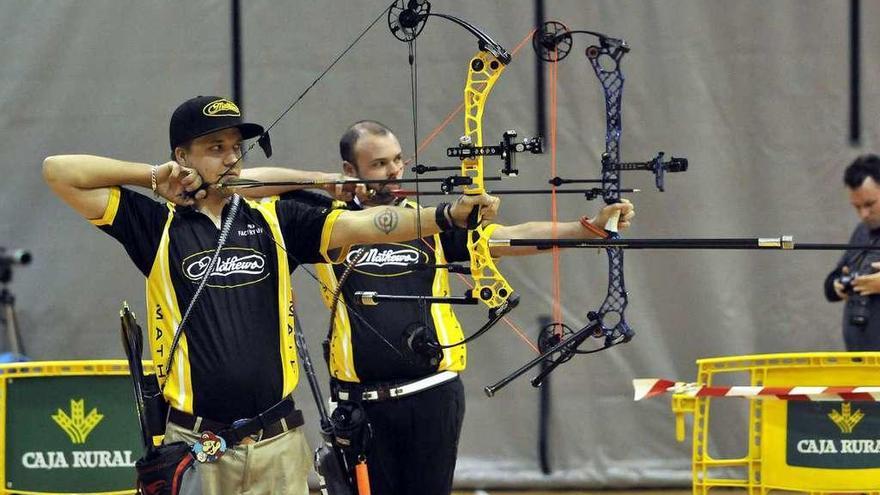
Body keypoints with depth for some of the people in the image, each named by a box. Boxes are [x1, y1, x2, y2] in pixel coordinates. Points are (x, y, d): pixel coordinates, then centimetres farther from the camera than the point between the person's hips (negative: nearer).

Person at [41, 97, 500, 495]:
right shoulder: (159, 226, 3)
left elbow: (358, 225, -5)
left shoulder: (273, 221, 9)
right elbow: (59, 172, 0)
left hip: (278, 445, 2)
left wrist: (447, 215, -19)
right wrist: (153, 175, 0)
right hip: (195, 451, -2)